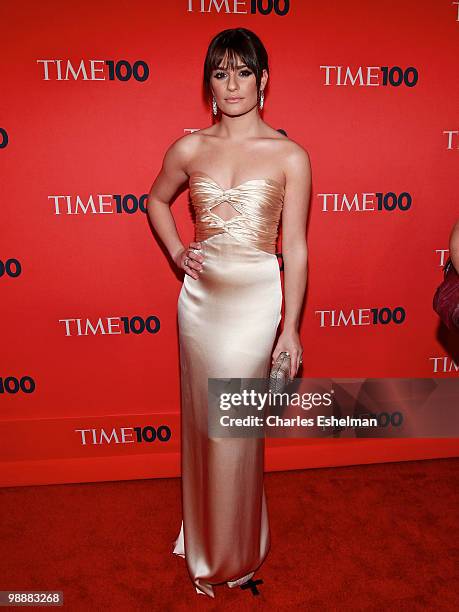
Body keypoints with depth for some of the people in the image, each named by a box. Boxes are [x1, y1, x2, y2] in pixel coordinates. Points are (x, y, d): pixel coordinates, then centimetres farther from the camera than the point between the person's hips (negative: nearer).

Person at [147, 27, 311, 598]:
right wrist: (176, 252, 6)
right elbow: (156, 200, 22)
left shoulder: (290, 156, -3)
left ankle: (235, 553, 37)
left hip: (257, 299, -3)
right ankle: (205, 548, 43)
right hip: (200, 296, 3)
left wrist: (291, 328, -6)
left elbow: (295, 247, -5)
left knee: (236, 427, 7)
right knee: (203, 421, 15)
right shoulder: (189, 149, 4)